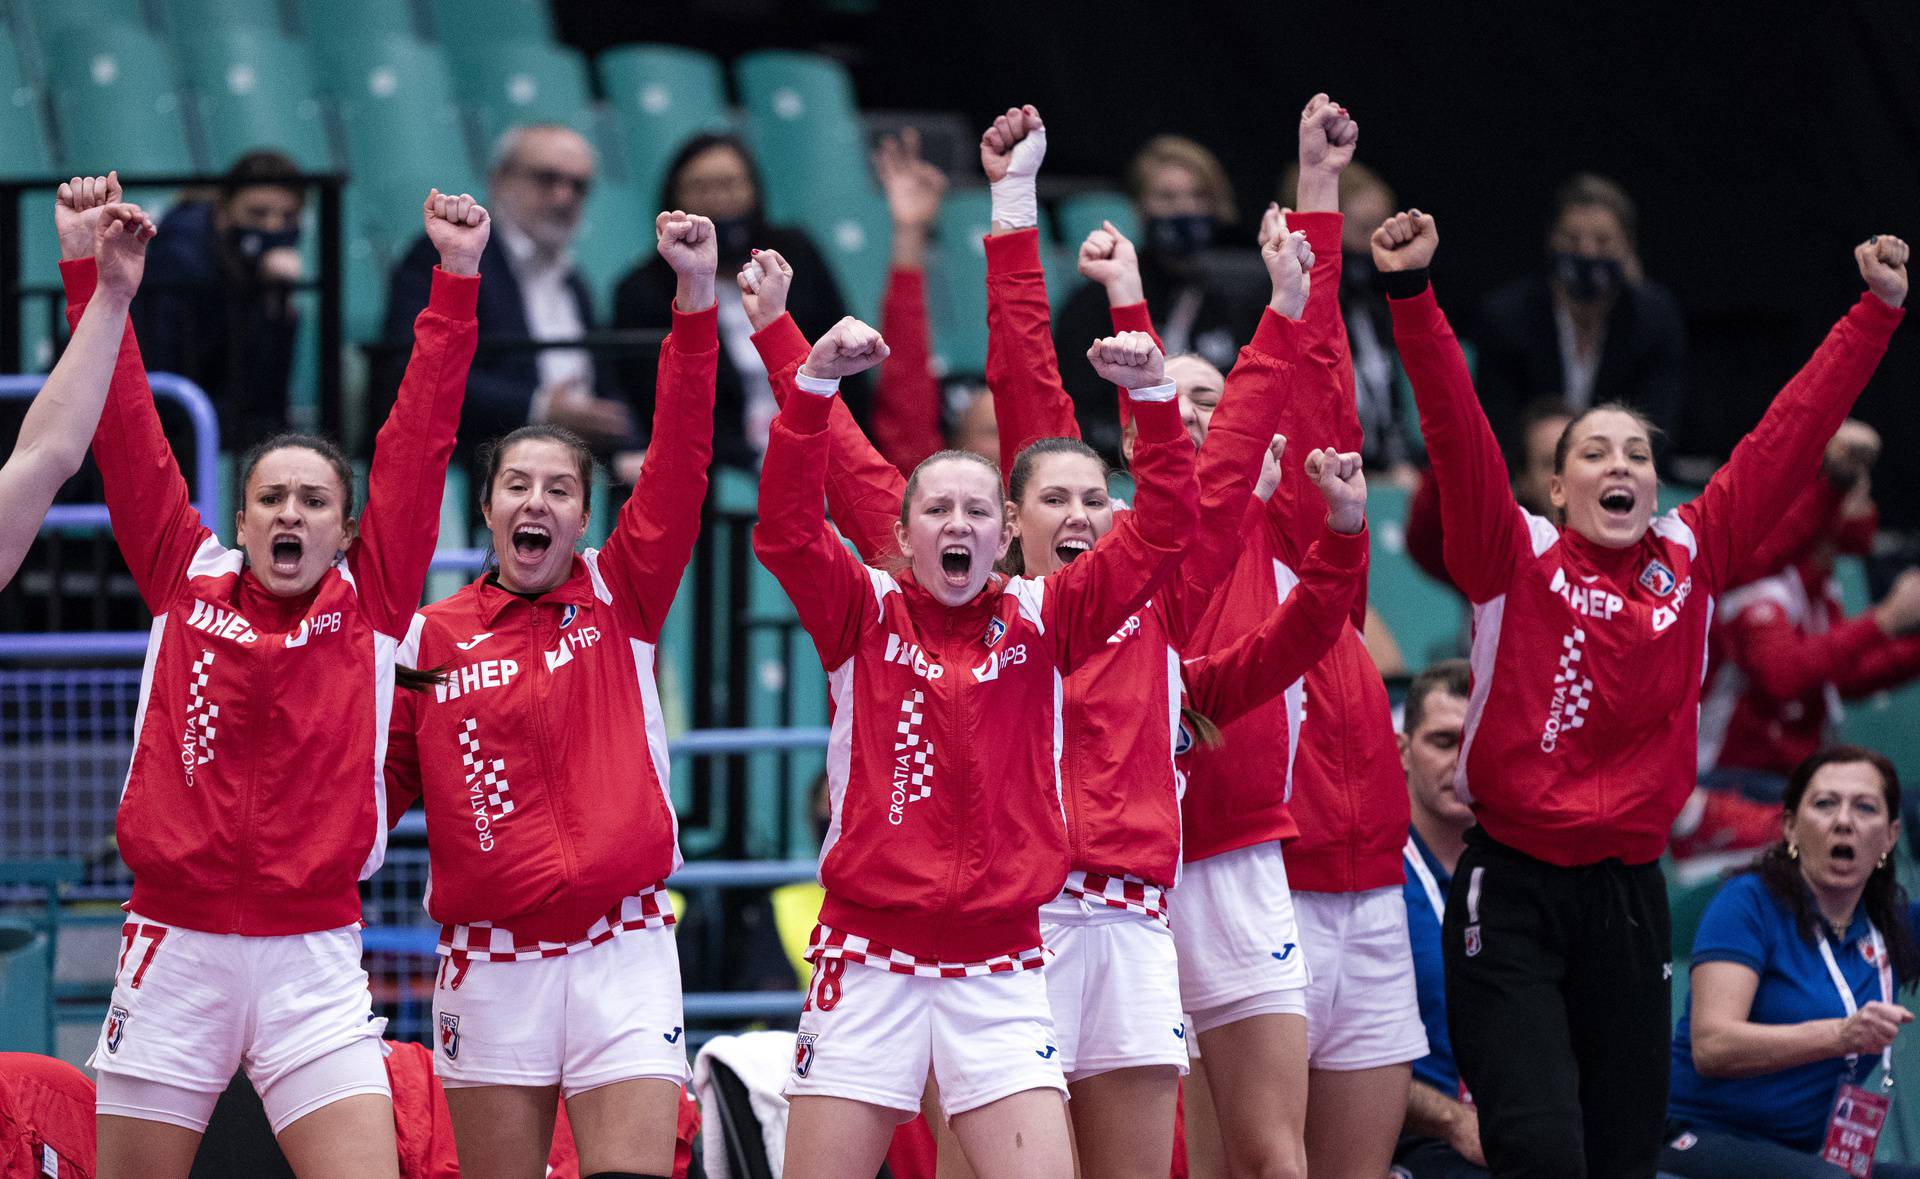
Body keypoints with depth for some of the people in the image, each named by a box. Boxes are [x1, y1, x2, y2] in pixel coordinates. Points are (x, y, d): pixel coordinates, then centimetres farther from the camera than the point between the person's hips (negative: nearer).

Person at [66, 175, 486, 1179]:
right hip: (173, 951, 1)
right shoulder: (186, 584, 6)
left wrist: (457, 284, -4)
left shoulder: (371, 601, 5)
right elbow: (128, 439, 3)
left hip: (313, 963, -1)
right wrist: (87, 271, -2)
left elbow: (419, 444, 1)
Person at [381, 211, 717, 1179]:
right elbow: (380, 782, 9)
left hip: (621, 949, -1)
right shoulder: (432, 635, 6)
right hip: (489, 959, 1)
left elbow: (680, 460, -6)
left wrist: (696, 295, -15)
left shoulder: (620, 598, 5)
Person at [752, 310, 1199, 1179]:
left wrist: (1152, 399, -13)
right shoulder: (866, 613, 4)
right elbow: (784, 531, -12)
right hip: (868, 959, -1)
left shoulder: (1041, 621, 7)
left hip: (998, 968, 1)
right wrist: (815, 385, -22)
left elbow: (1160, 536, -1)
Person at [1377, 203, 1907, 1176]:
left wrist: (1878, 310, 8)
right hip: (1511, 891, -4)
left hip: (1629, 894, 4)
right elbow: (1457, 432, -12)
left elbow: (1793, 433, 8)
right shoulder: (1516, 561, -2)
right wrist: (1412, 294, -23)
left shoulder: (1693, 559, 7)